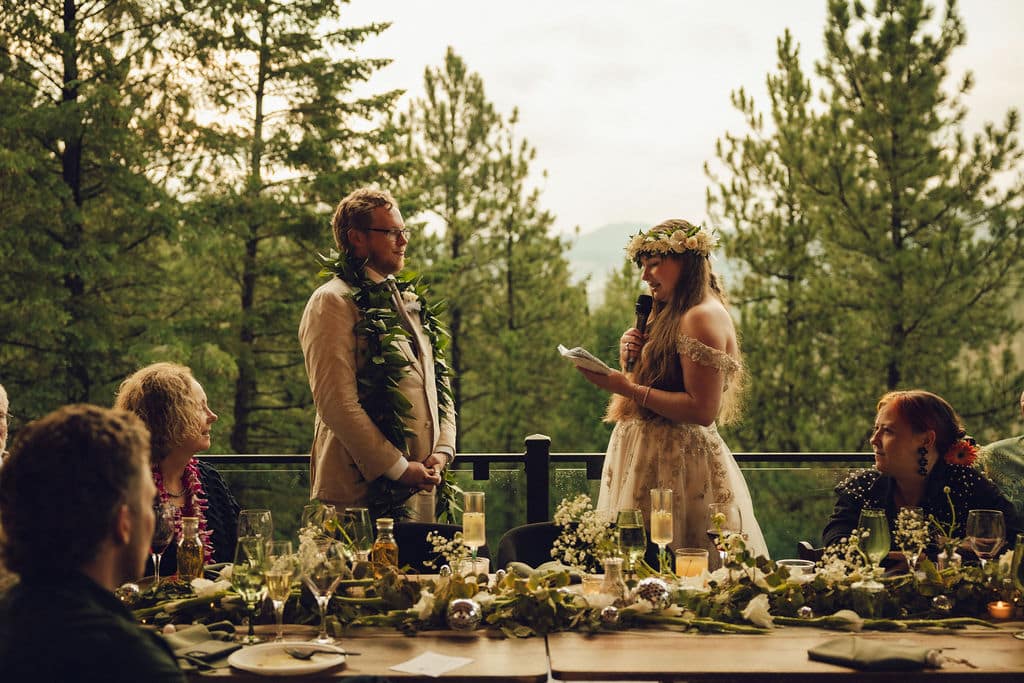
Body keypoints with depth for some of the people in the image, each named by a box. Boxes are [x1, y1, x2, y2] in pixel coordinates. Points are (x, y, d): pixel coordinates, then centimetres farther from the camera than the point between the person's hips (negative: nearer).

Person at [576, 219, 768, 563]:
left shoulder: (703, 317, -13)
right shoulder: (672, 314, 17)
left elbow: (702, 411, -21)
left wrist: (629, 388, -19)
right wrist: (630, 361, 0)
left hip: (679, 461, -10)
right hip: (652, 454, 10)